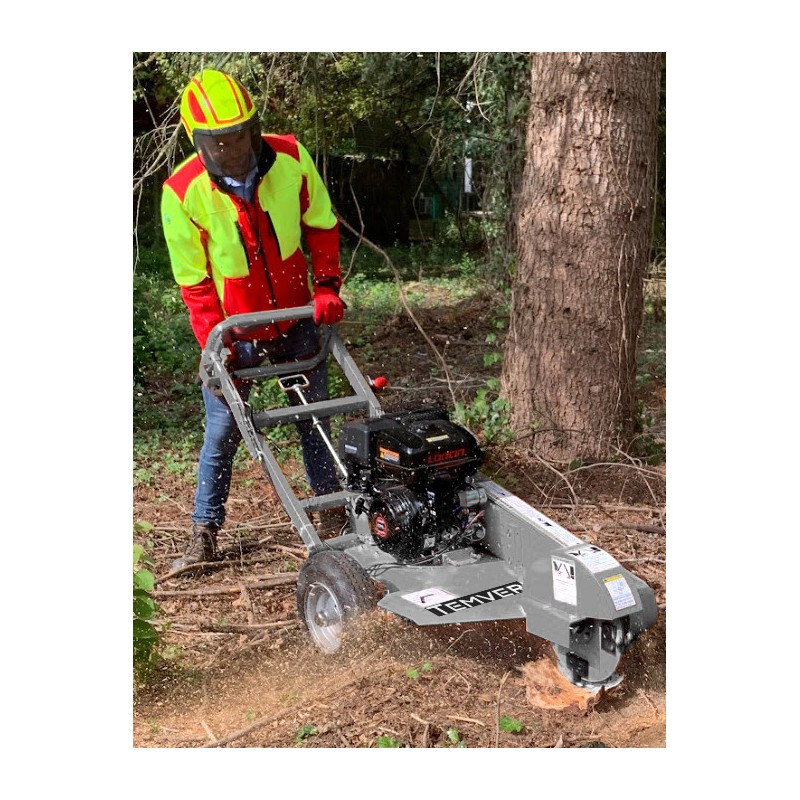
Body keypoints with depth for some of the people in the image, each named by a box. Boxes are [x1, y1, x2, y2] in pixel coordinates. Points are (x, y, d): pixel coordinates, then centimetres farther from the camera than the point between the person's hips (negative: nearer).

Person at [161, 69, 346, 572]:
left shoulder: (291, 158, -14)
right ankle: (205, 533, 16)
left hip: (297, 318, 3)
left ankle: (333, 508, 30)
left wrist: (327, 285, -9)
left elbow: (322, 226, 2)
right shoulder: (182, 192, -20)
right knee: (223, 431, 1)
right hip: (234, 329, -2)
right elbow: (194, 280, -12)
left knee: (315, 416, 13)